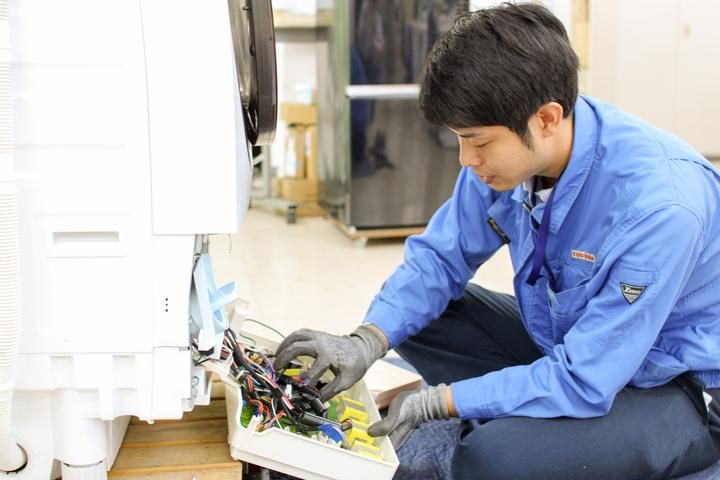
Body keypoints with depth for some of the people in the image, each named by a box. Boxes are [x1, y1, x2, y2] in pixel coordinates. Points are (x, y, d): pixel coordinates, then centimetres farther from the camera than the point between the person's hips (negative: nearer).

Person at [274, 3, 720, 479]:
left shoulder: (661, 203, -33)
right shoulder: (508, 152, -13)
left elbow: (584, 382, -30)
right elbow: (440, 257, -3)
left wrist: (436, 402, -26)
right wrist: (367, 341, -19)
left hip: (679, 389, -7)